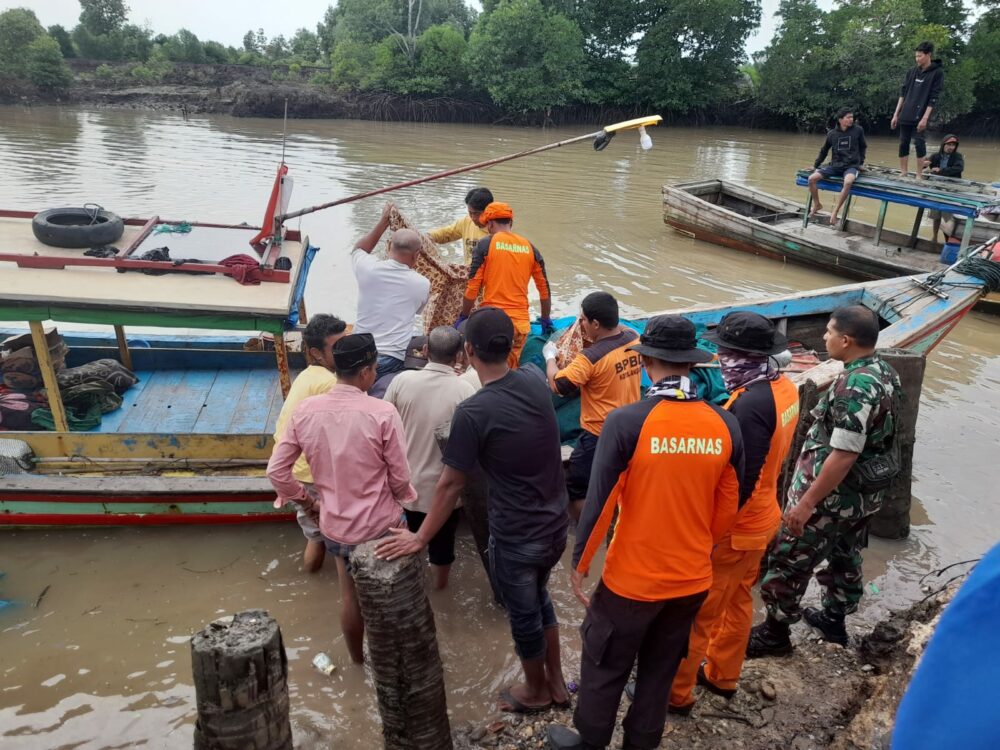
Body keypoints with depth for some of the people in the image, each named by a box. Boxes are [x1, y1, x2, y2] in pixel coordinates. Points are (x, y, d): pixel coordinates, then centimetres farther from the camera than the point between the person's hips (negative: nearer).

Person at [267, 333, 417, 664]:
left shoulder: (305, 410, -10)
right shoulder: (382, 413, -22)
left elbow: (276, 471, -4)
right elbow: (400, 477, -14)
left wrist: (308, 501, 10)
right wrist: (404, 499, 8)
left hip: (334, 526, 4)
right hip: (381, 525, -4)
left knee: (350, 597, 24)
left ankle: (357, 657, 45)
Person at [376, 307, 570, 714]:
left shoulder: (472, 412, -25)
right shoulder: (536, 381, -8)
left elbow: (450, 484, -18)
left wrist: (420, 538, -7)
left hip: (516, 538, -6)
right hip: (555, 525, 6)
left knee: (523, 614, 19)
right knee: (539, 596, 29)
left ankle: (536, 692, 43)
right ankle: (556, 683, 45)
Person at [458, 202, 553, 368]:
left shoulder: (486, 244, -1)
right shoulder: (529, 248, 9)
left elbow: (473, 287, -6)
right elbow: (544, 287, 12)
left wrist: (463, 317, 4)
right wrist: (546, 320, 22)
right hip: (520, 322, 4)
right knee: (511, 370, 12)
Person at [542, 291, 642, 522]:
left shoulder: (591, 357, -28)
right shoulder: (634, 339, -7)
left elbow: (556, 385, -19)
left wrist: (550, 356, -3)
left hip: (599, 436, -7)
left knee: (574, 490, 10)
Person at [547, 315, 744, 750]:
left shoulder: (627, 422, -21)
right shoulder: (726, 426, -8)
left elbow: (599, 501, -16)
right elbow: (728, 508, 2)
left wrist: (579, 563, -2)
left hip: (632, 579, -4)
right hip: (693, 579, 4)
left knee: (604, 667, 18)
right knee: (661, 669, 23)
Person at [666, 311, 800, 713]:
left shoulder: (750, 405, -30)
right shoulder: (783, 387, -2)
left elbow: (740, 482, -28)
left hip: (734, 528, -9)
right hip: (762, 516, 9)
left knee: (696, 614, 6)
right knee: (738, 600, 24)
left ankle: (675, 692, 22)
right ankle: (722, 676, 42)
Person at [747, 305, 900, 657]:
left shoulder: (854, 385, -28)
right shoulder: (886, 373, 1)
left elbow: (844, 455, -29)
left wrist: (806, 502, -24)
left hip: (832, 494, -9)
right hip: (864, 492, 9)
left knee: (788, 562, 6)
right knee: (845, 555, 25)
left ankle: (774, 633, 20)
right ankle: (834, 618, 44)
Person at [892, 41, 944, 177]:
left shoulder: (937, 73, -4)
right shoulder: (912, 71, 10)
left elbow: (933, 98, -9)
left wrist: (925, 118, -17)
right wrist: (896, 114, 7)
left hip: (920, 116, -5)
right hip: (905, 116, 5)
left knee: (919, 143, -9)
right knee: (903, 143, 4)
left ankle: (919, 175, -2)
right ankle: (904, 173, 11)